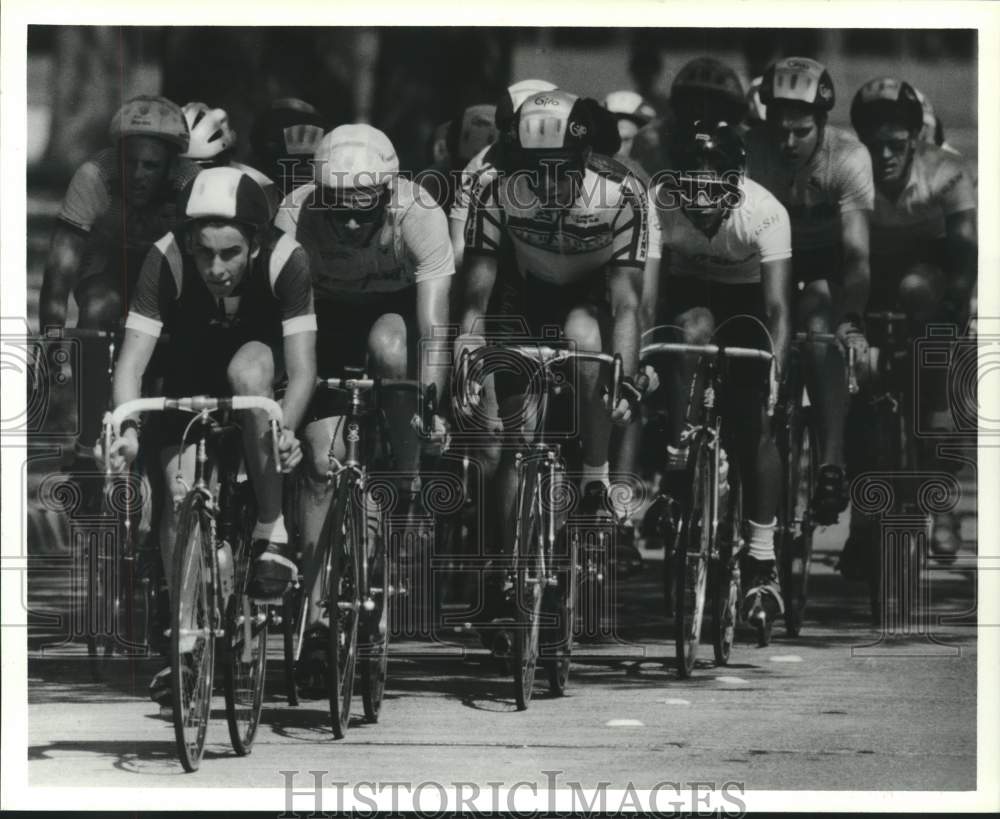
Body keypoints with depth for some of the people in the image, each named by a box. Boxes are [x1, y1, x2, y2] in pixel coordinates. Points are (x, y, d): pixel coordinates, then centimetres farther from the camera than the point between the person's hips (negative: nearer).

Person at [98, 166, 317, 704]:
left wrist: (284, 430, -51)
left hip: (259, 357, -1)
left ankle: (272, 533, -25)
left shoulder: (285, 260, -32)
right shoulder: (167, 261, -30)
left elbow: (302, 370, -34)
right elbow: (132, 360, -32)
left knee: (248, 370, -37)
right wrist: (127, 429, -50)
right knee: (180, 493, -19)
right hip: (190, 374, 1)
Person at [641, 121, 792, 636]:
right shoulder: (660, 202, -28)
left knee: (756, 422, -14)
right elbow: (647, 293, -29)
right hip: (687, 295, 1)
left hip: (744, 300, -1)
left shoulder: (765, 212, -31)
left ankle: (763, 565, -5)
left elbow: (778, 307, -33)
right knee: (694, 328, -37)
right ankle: (677, 459, -27)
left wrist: (777, 373, -45)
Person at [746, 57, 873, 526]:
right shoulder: (751, 151, -26)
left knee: (820, 329, -26)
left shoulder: (849, 158, -28)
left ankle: (833, 465, -29)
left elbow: (857, 252, -32)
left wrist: (850, 323, -43)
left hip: (825, 265, -3)